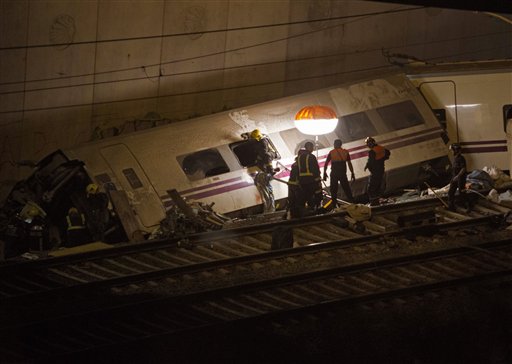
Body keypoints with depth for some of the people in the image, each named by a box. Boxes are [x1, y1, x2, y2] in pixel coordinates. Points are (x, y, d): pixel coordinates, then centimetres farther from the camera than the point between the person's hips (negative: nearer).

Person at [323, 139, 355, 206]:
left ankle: (334, 205, 2)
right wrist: (352, 173, 7)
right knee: (346, 189, 7)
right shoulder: (345, 152, 5)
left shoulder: (331, 153, 2)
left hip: (334, 174, -1)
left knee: (334, 190, 5)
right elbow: (349, 163, 3)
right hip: (343, 174, 1)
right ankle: (352, 203, 1)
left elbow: (326, 164, 1)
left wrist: (324, 173, 9)